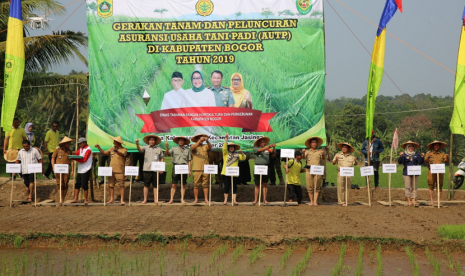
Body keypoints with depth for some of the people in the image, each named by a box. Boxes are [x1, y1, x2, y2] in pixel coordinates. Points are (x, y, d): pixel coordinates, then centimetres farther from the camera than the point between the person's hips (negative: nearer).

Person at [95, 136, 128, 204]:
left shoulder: (124, 150, -4)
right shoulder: (112, 149, 14)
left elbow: (122, 154, -25)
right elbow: (104, 153, 18)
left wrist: (116, 150, -42)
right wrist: (99, 147, 5)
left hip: (119, 171, -6)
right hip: (111, 170, 6)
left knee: (121, 185, -6)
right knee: (111, 185, 7)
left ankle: (122, 200, -6)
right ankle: (112, 199, 15)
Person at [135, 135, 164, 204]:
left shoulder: (159, 149, 12)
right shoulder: (145, 148, 7)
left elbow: (161, 158, 15)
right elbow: (140, 149, -12)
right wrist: (137, 144, -33)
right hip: (147, 169, -1)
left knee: (155, 185, 3)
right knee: (146, 185, 2)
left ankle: (155, 199, 9)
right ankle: (145, 199, 7)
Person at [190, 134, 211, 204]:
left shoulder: (205, 146, 11)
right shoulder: (193, 146, 7)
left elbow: (210, 147, -10)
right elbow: (193, 147, -16)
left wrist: (207, 141, -30)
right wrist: (199, 141, -31)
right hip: (197, 169, -1)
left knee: (205, 185, 3)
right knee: (196, 185, 1)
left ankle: (206, 199, 6)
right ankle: (196, 199, 8)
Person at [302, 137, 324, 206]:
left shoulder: (319, 151, 9)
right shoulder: (307, 151, 12)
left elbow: (323, 158, -5)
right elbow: (304, 157, -5)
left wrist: (323, 154, -28)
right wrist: (303, 153, -27)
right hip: (309, 170, 1)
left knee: (317, 187, -3)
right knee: (310, 187, 0)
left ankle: (315, 201, -5)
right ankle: (311, 201, 6)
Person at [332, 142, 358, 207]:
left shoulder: (351, 156, 11)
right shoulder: (338, 155, 9)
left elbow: (356, 164, 12)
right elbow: (333, 163, 8)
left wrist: (355, 160, -9)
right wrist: (336, 159, -13)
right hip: (340, 173, -1)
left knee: (347, 188, 3)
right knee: (340, 188, -5)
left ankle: (346, 202, 8)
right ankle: (341, 201, -1)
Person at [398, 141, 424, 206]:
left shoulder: (416, 155, 10)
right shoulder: (404, 155, 2)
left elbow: (420, 162, 5)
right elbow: (399, 162, -8)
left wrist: (422, 157, -11)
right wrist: (401, 156, -25)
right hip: (406, 173, -3)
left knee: (414, 187, 2)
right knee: (408, 187, -5)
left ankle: (413, 200, 6)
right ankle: (409, 201, -1)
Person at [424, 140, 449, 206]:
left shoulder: (442, 154, 12)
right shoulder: (429, 153, 9)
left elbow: (446, 161, 5)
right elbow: (425, 161, 0)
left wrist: (447, 157, -15)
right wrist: (428, 157, -20)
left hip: (440, 172, 1)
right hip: (431, 172, -1)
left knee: (439, 186, 2)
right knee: (431, 186, -2)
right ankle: (431, 200, 2)